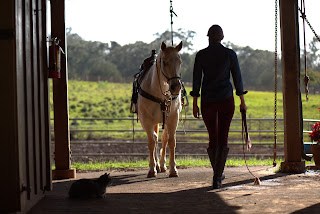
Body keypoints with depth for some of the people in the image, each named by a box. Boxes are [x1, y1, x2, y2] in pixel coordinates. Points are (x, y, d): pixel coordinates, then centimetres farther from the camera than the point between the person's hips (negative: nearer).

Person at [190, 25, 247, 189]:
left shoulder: (201, 55, -1)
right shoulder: (230, 54, -2)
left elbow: (196, 80, 0)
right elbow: (237, 78, 2)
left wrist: (195, 104, 6)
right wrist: (242, 101, 11)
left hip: (207, 101, 1)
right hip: (226, 100, -1)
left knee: (213, 139, 14)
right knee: (223, 139, 0)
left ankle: (218, 173, 26)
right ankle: (217, 178, -8)